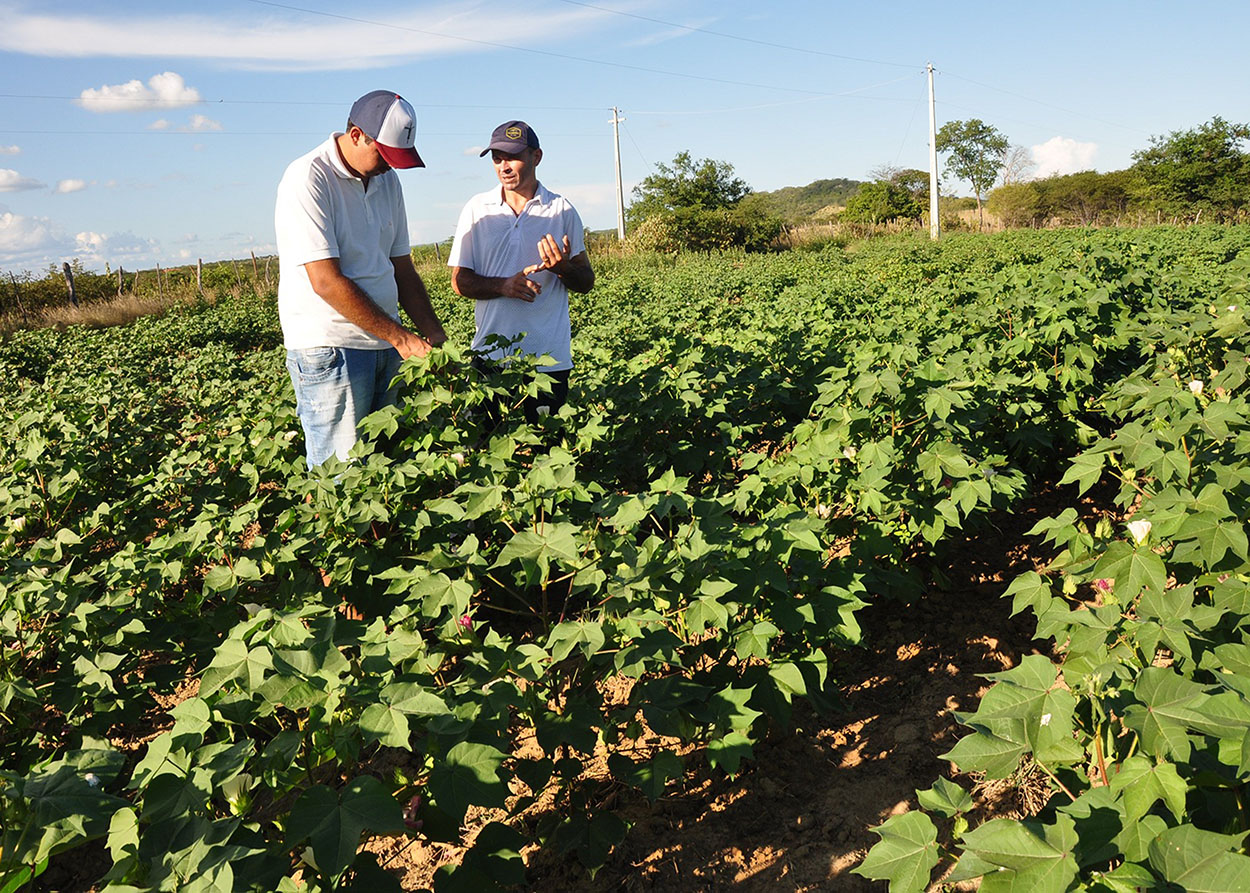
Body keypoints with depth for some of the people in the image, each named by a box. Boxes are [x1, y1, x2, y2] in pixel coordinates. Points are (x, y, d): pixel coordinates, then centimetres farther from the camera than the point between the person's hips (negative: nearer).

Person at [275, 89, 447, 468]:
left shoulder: (387, 180, 13)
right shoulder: (308, 178, -11)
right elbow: (327, 282, -18)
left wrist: (435, 338, 6)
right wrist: (401, 338, -16)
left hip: (387, 348, 7)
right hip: (330, 349, -7)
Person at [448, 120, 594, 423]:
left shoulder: (562, 210, 3)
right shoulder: (477, 209, 5)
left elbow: (586, 283, 7)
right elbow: (460, 281, 3)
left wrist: (562, 267, -16)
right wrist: (504, 286, -16)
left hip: (550, 360, -1)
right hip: (491, 356, 1)